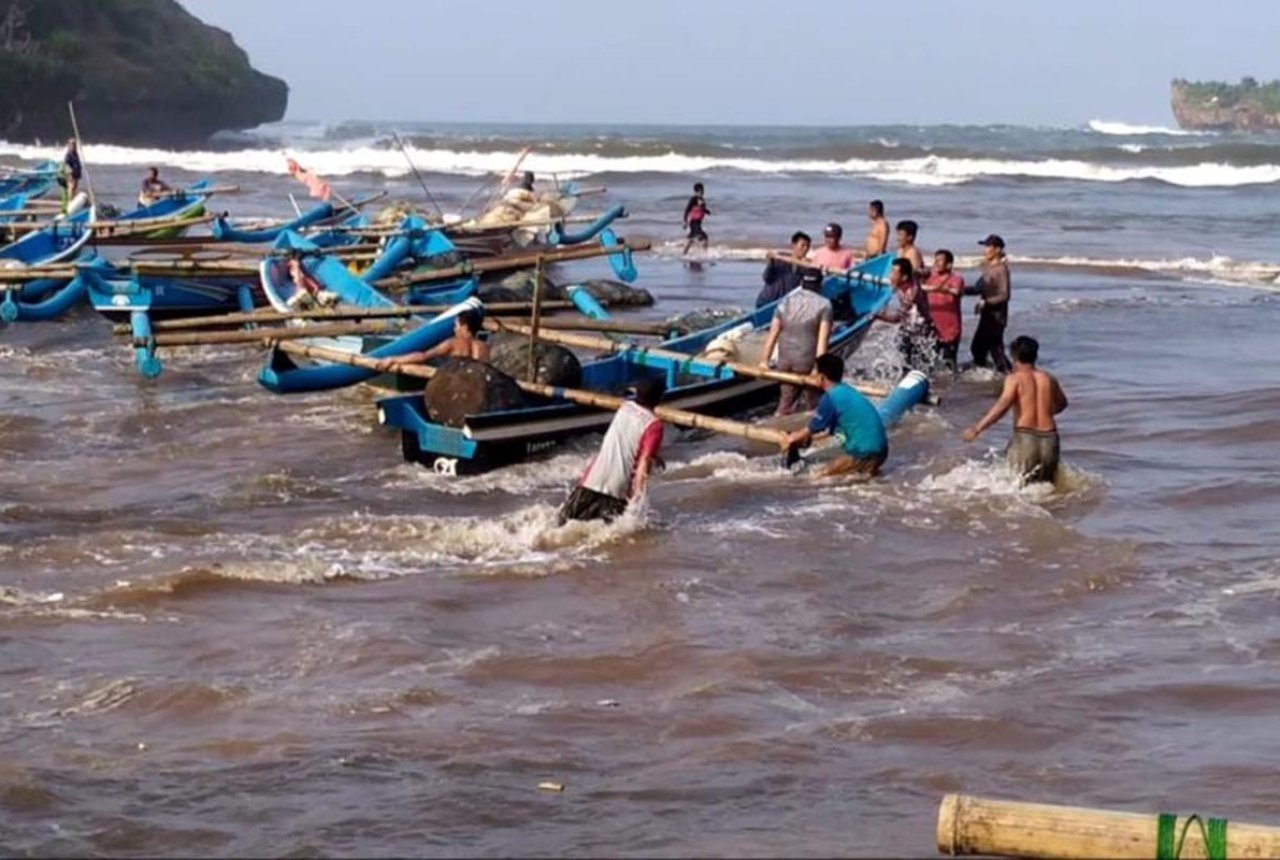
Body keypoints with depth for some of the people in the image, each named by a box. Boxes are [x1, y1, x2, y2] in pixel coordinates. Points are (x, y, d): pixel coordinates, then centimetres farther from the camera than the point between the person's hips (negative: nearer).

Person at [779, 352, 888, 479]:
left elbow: (811, 430, 1)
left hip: (865, 454, -9)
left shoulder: (831, 398, -12)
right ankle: (867, 468, 6)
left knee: (818, 478, -2)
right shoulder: (846, 391, 14)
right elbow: (830, 429, 25)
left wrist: (791, 440, 19)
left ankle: (864, 471, -9)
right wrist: (797, 437, 30)